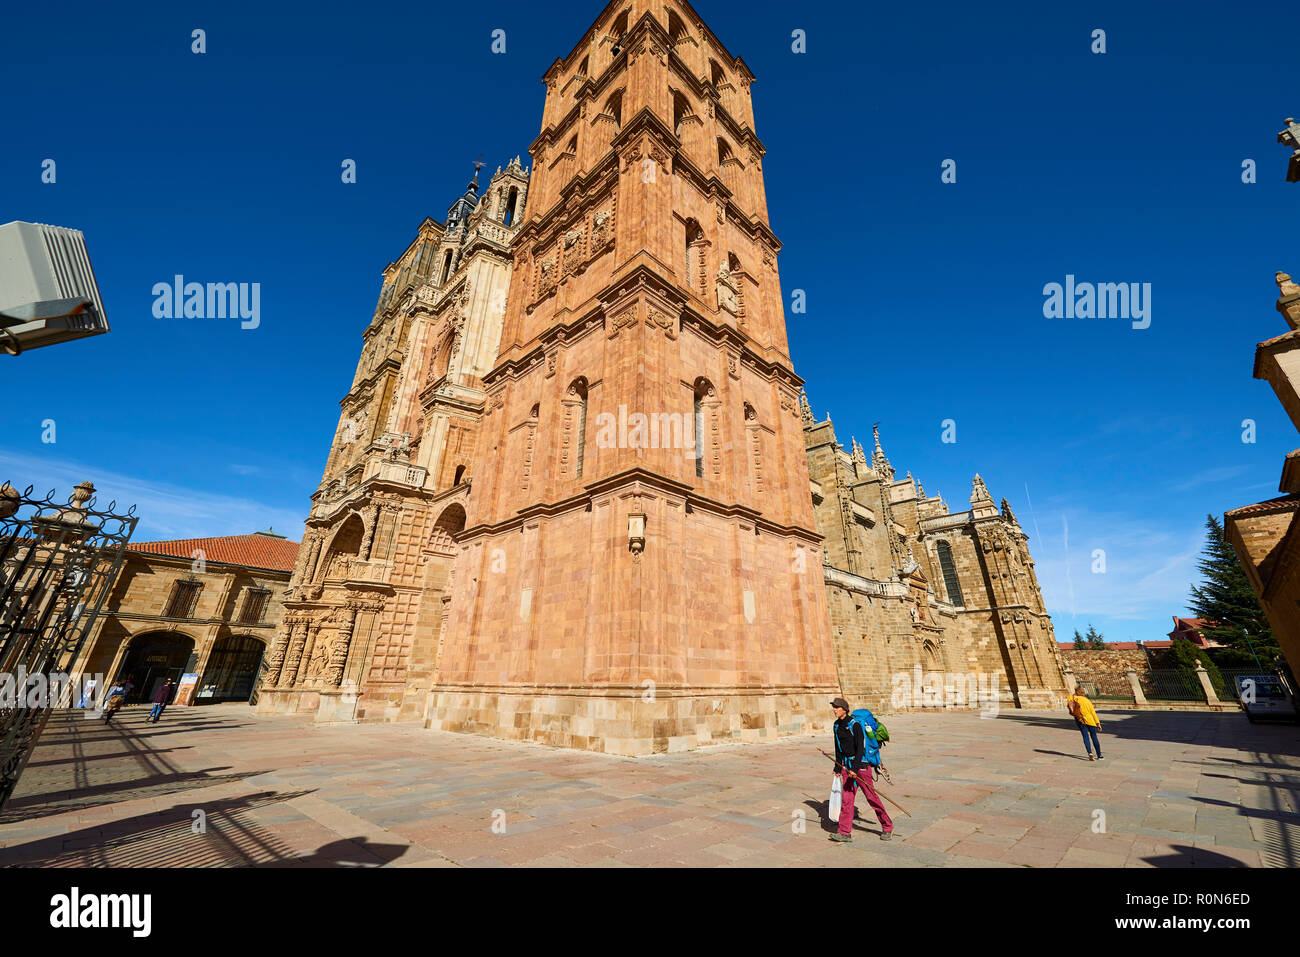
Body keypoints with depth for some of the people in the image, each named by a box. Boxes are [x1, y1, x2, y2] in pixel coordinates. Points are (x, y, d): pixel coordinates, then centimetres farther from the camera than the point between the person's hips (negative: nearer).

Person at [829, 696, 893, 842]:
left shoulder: (855, 725, -17)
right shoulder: (836, 726, 5)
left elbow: (860, 748, -19)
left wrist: (855, 768, -23)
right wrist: (838, 768, 17)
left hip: (861, 763, -6)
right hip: (847, 764, 6)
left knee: (871, 796, 3)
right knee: (846, 798, 4)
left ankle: (887, 827, 24)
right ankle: (845, 832, 10)